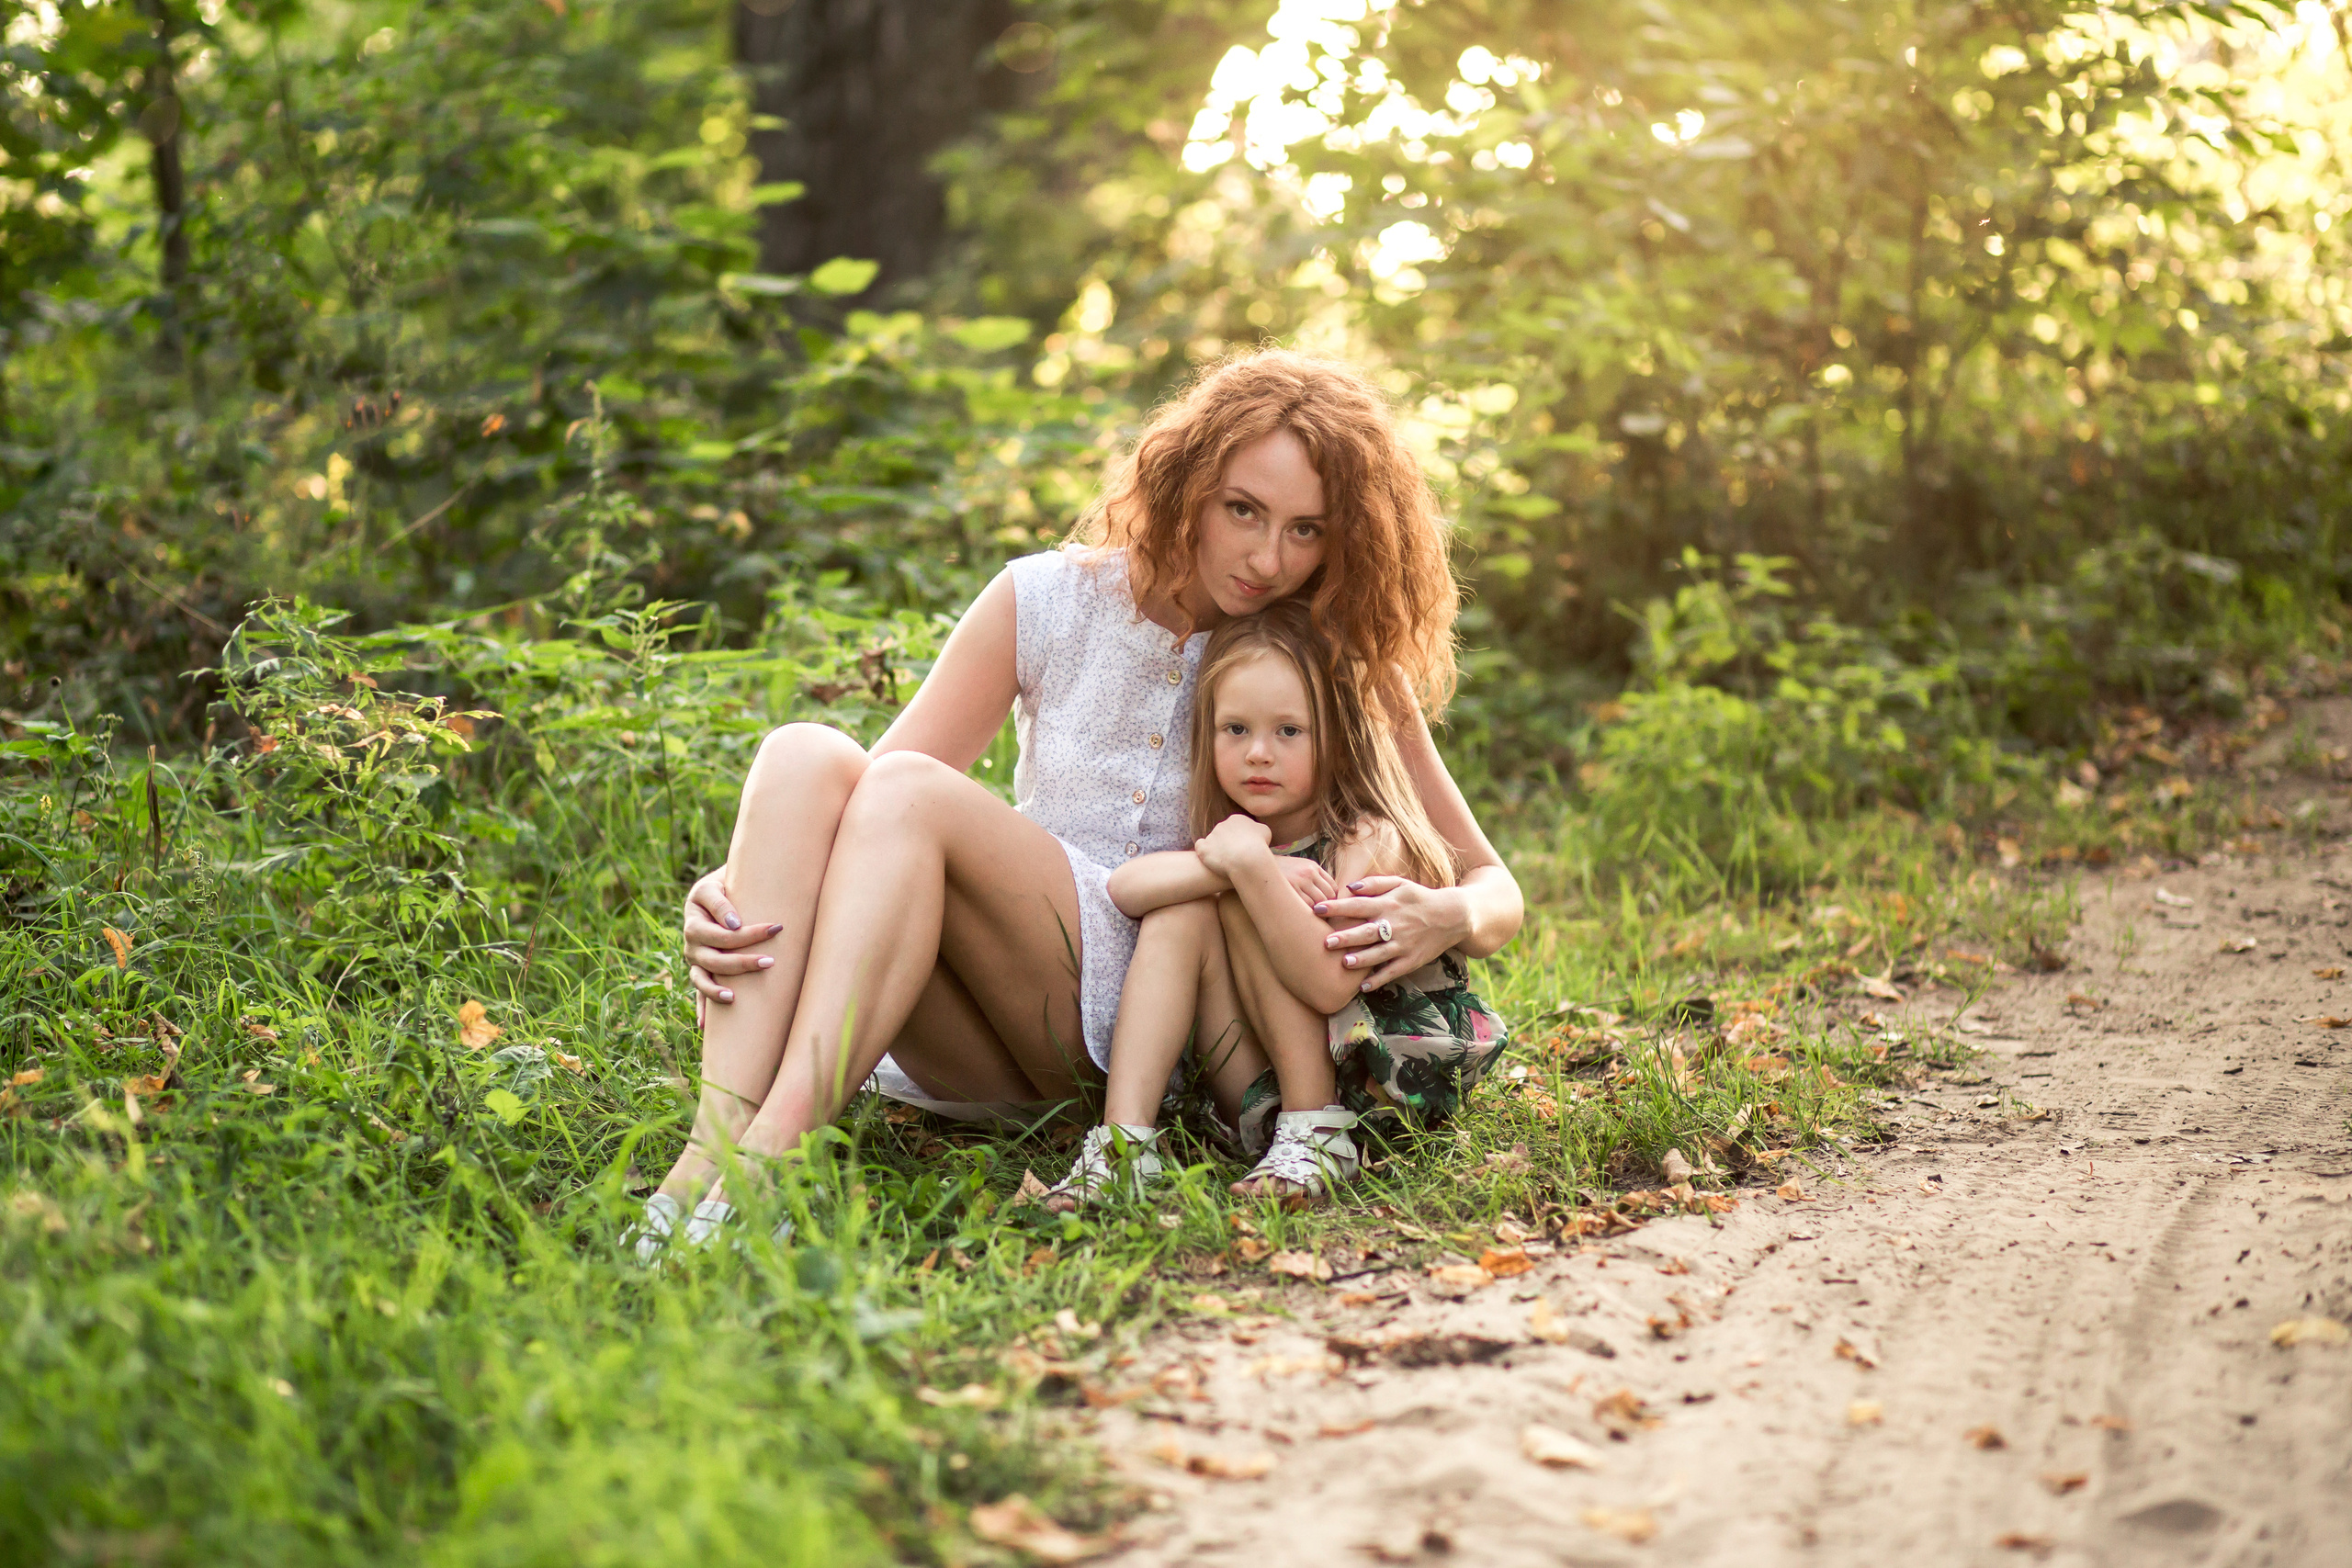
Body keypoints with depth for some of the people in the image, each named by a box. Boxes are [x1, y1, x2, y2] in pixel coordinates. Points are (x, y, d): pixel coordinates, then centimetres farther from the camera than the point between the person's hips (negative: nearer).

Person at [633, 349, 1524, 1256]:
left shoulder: (1345, 666, 3)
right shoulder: (1047, 601, 5)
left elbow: (1492, 886, 6)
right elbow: (868, 802, 1)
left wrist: (1445, 917, -20)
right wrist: (730, 893, -19)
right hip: (974, 1046, 3)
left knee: (914, 792, -28)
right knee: (806, 756, -25)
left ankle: (767, 1161, -45)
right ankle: (717, 1139, -42)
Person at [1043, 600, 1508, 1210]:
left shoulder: (1369, 839, -16)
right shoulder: (1230, 833, 4)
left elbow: (1331, 984, -31)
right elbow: (1122, 886, -15)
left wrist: (1254, 867, -37)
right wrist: (1221, 866, -31)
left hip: (1384, 1083, -6)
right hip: (1261, 1096, 6)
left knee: (1241, 910, -20)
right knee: (1175, 919, -14)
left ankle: (1317, 1133, -23)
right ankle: (1123, 1142, -24)